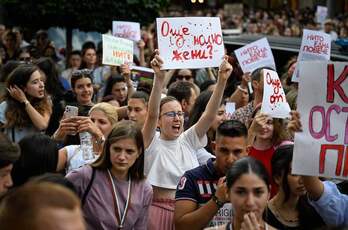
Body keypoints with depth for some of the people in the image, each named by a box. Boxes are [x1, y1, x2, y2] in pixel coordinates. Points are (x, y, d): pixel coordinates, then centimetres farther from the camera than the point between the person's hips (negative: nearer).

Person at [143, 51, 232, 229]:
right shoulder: (152, 143, -4)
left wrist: (222, 80, -19)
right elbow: (152, 114, -22)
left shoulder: (188, 140, 7)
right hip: (159, 210, -4)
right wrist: (159, 79, -36)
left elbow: (209, 115, -6)